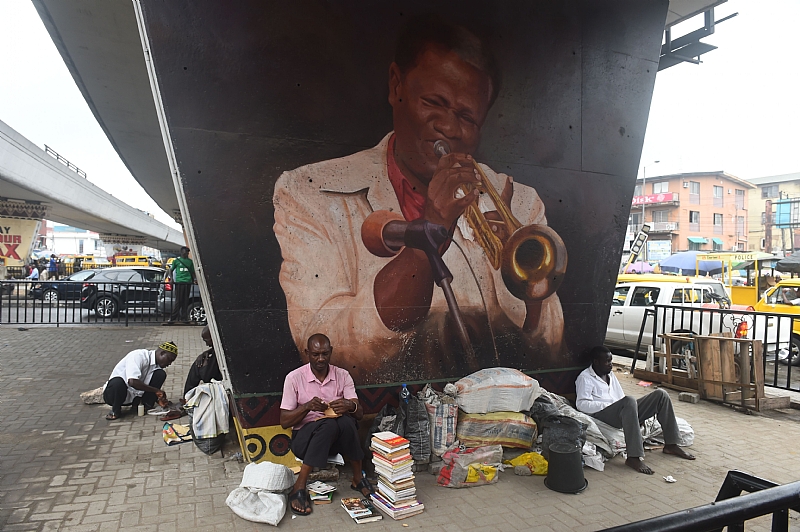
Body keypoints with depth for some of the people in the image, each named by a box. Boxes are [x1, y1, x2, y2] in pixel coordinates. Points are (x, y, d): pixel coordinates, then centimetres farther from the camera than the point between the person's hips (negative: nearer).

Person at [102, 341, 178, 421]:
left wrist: (162, 399, -8)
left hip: (135, 396, 6)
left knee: (161, 374, -12)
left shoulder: (158, 365, 1)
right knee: (117, 382, -40)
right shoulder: (138, 356, -23)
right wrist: (156, 390, -29)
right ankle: (116, 410, -12)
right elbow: (132, 381, -37)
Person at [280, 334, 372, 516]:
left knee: (345, 421, -32)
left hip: (337, 439, 2)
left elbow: (360, 414, -6)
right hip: (305, 438, -2)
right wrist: (307, 407, -26)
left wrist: (350, 406, -30)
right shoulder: (294, 378, -8)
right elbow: (284, 422, -7)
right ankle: (299, 488, -25)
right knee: (329, 424, -35)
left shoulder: (342, 375, -2)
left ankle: (358, 478, -12)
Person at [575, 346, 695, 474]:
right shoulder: (585, 378, -1)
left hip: (624, 412, 8)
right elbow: (581, 404, -13)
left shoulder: (610, 375, 26)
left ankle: (671, 444, 0)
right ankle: (634, 457, -40)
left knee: (660, 394, -2)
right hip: (603, 415, -8)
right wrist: (609, 405, -18)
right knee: (629, 401, -39)